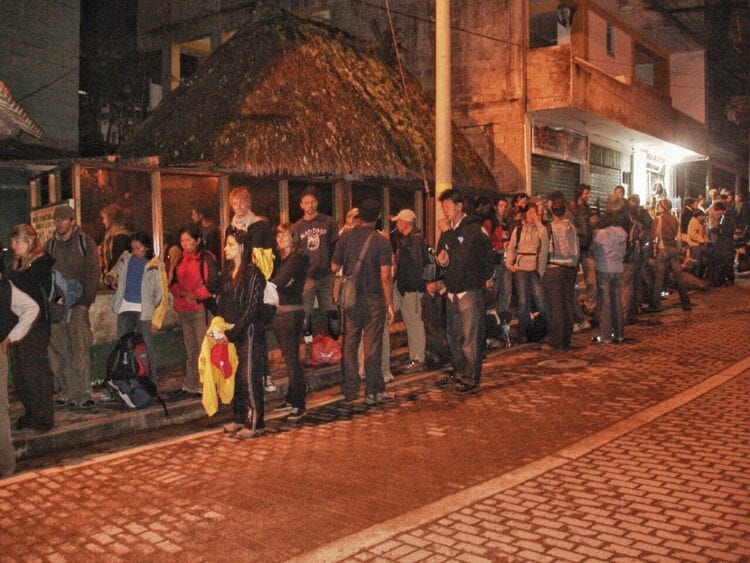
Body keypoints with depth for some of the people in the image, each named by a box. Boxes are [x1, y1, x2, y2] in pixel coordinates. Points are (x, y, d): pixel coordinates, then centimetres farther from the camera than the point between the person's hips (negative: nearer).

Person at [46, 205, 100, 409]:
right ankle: (67, 392, 12)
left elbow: (94, 272, -2)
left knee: (80, 349, -9)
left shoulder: (85, 242, 4)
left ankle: (83, 394, -7)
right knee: (58, 351, 4)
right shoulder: (50, 245, 16)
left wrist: (85, 300, -10)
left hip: (77, 304, -4)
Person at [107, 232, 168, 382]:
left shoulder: (155, 265, -7)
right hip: (125, 308, 4)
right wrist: (111, 278, -1)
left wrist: (156, 320, -12)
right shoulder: (125, 258, 5)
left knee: (147, 349, -1)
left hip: (145, 310, -4)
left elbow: (162, 295, -7)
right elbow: (114, 272, 25)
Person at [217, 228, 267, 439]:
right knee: (235, 376, 10)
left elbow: (252, 308, -15)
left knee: (250, 378, -3)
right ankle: (240, 418, 22)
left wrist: (232, 332, -16)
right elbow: (223, 303, 16)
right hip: (231, 334, 7)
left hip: (249, 332, -7)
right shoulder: (228, 273, 12)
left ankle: (255, 423, 4)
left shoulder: (253, 273, -11)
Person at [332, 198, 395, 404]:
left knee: (349, 344, 11)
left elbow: (334, 267, 3)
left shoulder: (346, 237, 0)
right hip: (373, 298, -3)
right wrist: (390, 304, -9)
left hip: (350, 297, 3)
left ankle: (349, 390, 16)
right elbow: (385, 276, -14)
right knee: (372, 346, 4)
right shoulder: (382, 242, -10)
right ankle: (373, 391, 9)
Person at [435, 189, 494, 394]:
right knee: (454, 337, 14)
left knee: (470, 338, -5)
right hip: (452, 291, 8)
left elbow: (462, 256, -21)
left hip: (470, 290, -8)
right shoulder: (448, 230, 12)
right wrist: (442, 260, -2)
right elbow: (441, 256, 21)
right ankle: (458, 373, 26)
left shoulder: (473, 228, -11)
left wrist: (447, 234, -15)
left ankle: (471, 379, 1)